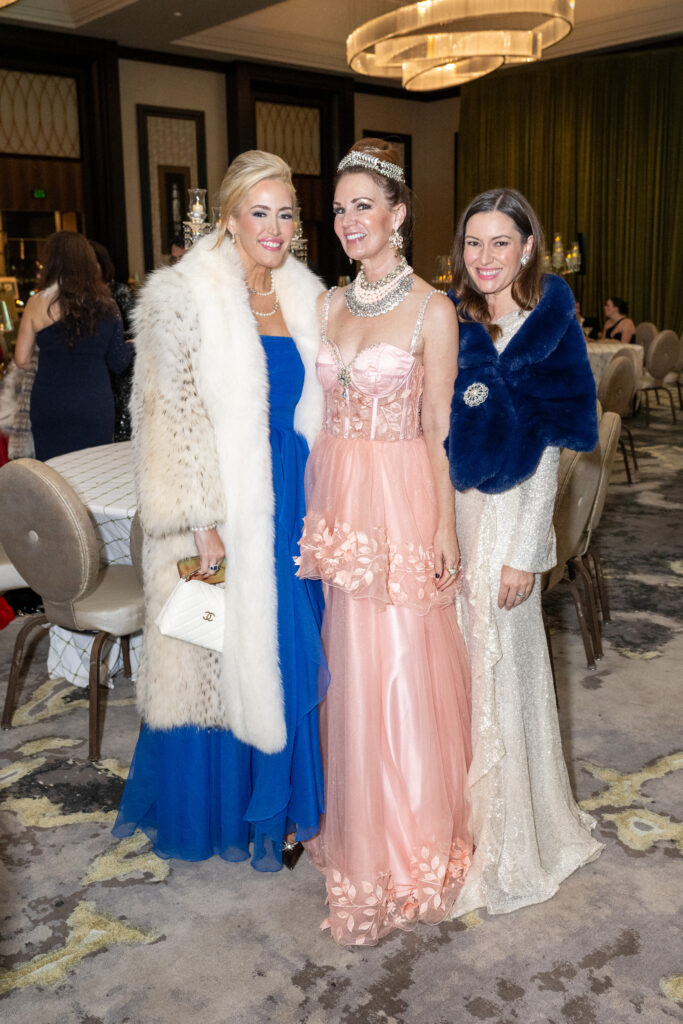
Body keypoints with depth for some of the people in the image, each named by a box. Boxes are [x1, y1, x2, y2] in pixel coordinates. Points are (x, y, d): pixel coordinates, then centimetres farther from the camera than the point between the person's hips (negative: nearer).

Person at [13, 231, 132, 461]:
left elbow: (22, 360, -1)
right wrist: (131, 346, 25)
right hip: (96, 405, 1)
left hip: (49, 405, -1)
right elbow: (118, 363, 4)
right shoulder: (104, 304, 0)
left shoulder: (37, 303, -4)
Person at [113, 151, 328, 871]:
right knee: (226, 659, 6)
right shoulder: (184, 296, -9)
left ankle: (279, 804, 32)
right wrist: (199, 523, -17)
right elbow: (172, 417, -13)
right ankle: (217, 807, 29)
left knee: (287, 656, 13)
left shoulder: (304, 298, 10)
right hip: (226, 512, -5)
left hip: (292, 500, 6)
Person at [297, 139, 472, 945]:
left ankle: (411, 845, 20)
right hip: (336, 498, 6)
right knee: (349, 669, 13)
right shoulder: (331, 305, 11)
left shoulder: (431, 310, -6)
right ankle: (356, 830, 31)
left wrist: (446, 530, -9)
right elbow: (324, 410, 12)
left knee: (404, 670, 1)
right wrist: (316, 508, 8)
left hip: (403, 501, -5)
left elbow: (438, 430, -6)